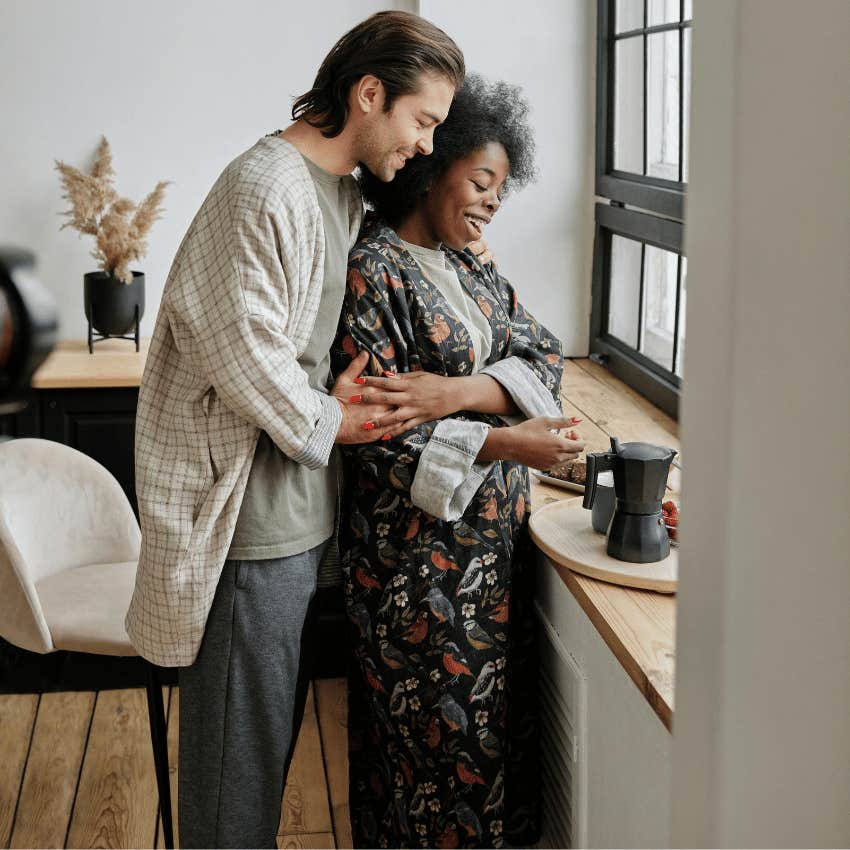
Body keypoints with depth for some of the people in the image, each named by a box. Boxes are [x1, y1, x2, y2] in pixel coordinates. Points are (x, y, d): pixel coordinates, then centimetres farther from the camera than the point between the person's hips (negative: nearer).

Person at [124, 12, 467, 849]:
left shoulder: (344, 194, 13)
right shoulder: (268, 186, -18)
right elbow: (240, 349, -22)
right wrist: (328, 421, -10)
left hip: (297, 507, 9)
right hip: (249, 512, -9)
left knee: (269, 723, 21)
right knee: (241, 732, 4)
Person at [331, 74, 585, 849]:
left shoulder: (469, 269, 12)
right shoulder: (374, 273, -13)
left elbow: (544, 357, 0)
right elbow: (375, 435, -18)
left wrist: (456, 391, -19)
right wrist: (503, 443, -23)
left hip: (493, 544, 8)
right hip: (419, 549, -7)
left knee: (496, 721, 16)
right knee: (439, 732, 5)